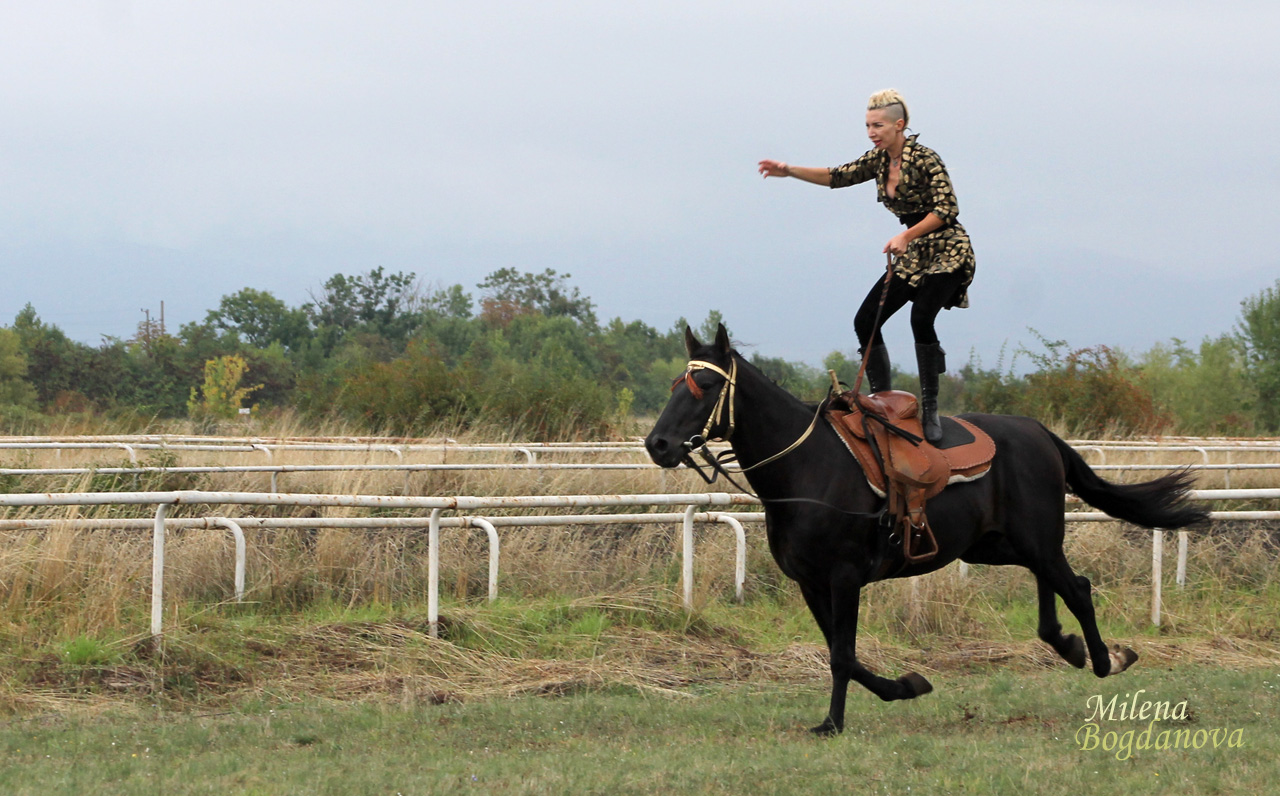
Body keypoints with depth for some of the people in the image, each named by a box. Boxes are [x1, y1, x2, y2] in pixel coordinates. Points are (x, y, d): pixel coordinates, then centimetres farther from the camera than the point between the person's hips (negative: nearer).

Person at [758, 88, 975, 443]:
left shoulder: (923, 158, -18)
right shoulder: (879, 159, 5)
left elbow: (946, 208, -22)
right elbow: (839, 176, 11)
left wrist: (906, 235, -31)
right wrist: (789, 171, 0)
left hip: (947, 252, -9)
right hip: (911, 255, 9)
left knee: (921, 317, -29)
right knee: (865, 321, -1)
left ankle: (930, 410, -24)